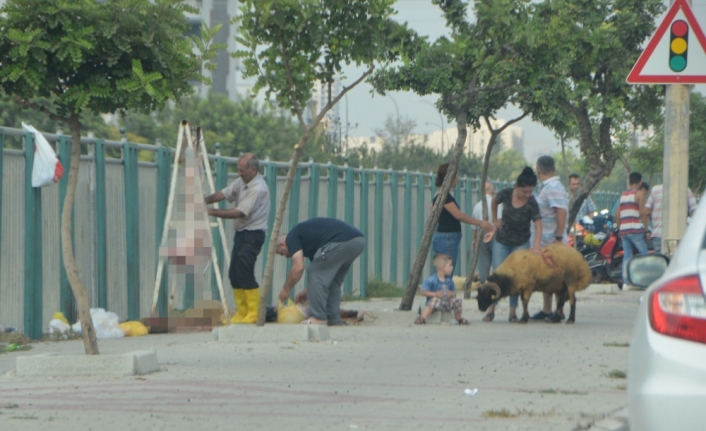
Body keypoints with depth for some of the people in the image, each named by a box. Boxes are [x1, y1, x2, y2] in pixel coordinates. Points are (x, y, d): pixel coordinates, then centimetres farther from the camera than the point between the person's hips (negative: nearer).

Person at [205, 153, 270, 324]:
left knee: (245, 271, -15)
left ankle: (255, 313, -9)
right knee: (234, 273, 7)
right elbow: (222, 194, 8)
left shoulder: (258, 188, -19)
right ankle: (241, 313, 13)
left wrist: (213, 212, -20)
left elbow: (239, 213, -22)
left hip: (253, 234, -9)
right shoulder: (242, 182, 10)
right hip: (241, 233, 9)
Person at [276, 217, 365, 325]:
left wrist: (286, 289, 11)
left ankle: (319, 318, 4)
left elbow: (298, 268, -3)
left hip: (341, 243, -9)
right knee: (333, 283, 23)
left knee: (315, 273, 5)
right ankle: (333, 319, 21)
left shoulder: (292, 238, 10)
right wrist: (308, 291, 41)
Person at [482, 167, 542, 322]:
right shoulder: (506, 194, -15)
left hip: (521, 244, -1)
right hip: (502, 241, 1)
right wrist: (495, 219, 8)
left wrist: (536, 245, -41)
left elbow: (538, 225, -28)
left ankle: (513, 312, 5)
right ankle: (491, 310, 1)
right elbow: (494, 201, 9)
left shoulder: (531, 203, -21)